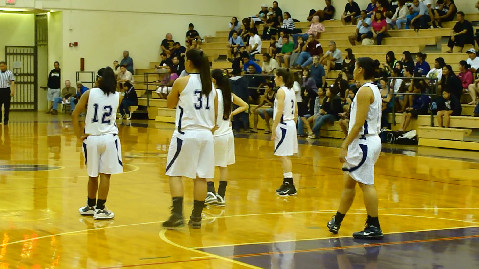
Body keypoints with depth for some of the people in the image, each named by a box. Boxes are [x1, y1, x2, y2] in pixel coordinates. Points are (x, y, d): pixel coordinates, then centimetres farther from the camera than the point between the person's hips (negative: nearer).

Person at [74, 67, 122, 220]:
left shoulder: (89, 94, -3)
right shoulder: (117, 97, -1)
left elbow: (75, 115, -8)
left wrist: (79, 135, -2)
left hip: (91, 138, 1)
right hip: (109, 138, -1)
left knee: (93, 175, 15)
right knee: (105, 175, 2)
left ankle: (90, 206, 27)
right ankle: (100, 209, 3)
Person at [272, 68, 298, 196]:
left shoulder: (281, 91, -14)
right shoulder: (291, 90, 12)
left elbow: (279, 111, -20)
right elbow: (296, 111, 15)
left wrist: (273, 129, -18)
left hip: (283, 125, -9)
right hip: (291, 124, 9)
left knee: (284, 156, -6)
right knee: (286, 156, 15)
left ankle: (289, 186, -7)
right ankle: (287, 183, 21)